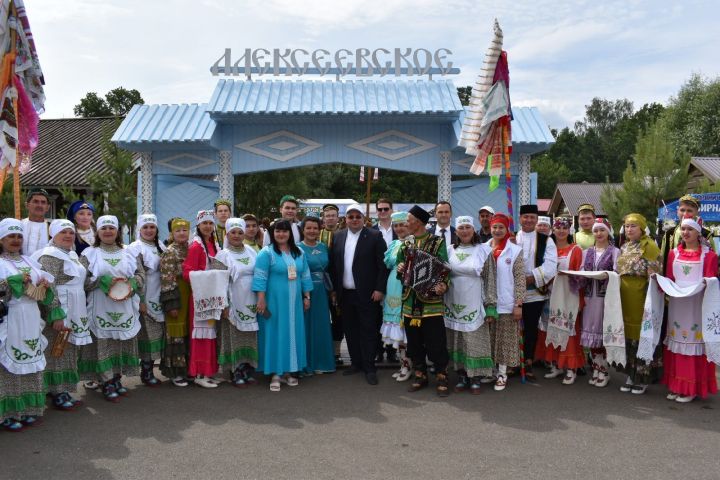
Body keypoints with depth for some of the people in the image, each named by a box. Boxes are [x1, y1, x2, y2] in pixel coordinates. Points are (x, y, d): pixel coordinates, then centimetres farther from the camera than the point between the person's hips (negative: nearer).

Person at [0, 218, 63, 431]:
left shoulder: (29, 261, 15)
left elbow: (49, 286, 14)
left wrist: (56, 314, 1)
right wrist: (17, 280, -15)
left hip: (31, 322, 5)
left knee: (31, 365, 10)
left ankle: (28, 409, 20)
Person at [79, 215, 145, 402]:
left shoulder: (127, 253, 11)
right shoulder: (89, 253, 2)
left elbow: (141, 273, 9)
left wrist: (131, 284, -11)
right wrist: (103, 281, -17)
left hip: (124, 310, 3)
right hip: (101, 309, -3)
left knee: (123, 343, 7)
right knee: (103, 343, -2)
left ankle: (117, 378, 20)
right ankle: (107, 382, 7)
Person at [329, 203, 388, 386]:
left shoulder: (375, 236, -5)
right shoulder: (338, 237, 8)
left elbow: (383, 265, -7)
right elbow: (333, 264, 10)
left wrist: (380, 289, -12)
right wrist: (334, 289, 6)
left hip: (367, 294, -4)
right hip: (345, 294, 5)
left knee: (368, 331, 2)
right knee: (350, 330, 12)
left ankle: (369, 368, 10)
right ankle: (356, 363, 25)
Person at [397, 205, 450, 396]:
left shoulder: (438, 242, -2)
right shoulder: (405, 244, 12)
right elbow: (400, 266, 19)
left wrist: (444, 284, -27)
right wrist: (400, 269, -5)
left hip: (431, 301, -5)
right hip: (410, 301, 5)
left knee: (436, 342, -2)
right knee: (414, 341, 11)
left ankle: (441, 378, 13)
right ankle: (420, 375, 25)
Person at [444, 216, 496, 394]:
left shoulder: (483, 250, -2)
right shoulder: (450, 250, 7)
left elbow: (490, 280, -3)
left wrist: (490, 306, -7)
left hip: (474, 305, -3)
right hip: (454, 305, 3)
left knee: (475, 342, 0)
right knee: (457, 343, 8)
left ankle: (476, 378, 12)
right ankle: (462, 376, 19)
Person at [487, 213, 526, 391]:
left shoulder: (515, 251, -2)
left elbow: (520, 279, -5)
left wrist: (518, 304, -10)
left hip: (506, 303, -2)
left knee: (505, 339, 4)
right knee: (489, 340, 10)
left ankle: (502, 374, 14)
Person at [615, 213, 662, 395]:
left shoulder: (649, 246, -7)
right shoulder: (624, 247, 15)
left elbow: (654, 274, -13)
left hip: (640, 296, -7)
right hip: (624, 296, 7)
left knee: (642, 335, -1)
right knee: (627, 335, 10)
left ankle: (642, 378, 9)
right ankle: (630, 375, 19)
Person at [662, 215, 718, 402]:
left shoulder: (709, 255, -1)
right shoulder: (674, 253, 11)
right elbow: (668, 280, 9)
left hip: (698, 304, -4)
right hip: (676, 303, 4)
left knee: (694, 345, -1)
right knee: (676, 344, 8)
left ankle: (692, 388, 9)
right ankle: (675, 385, 18)